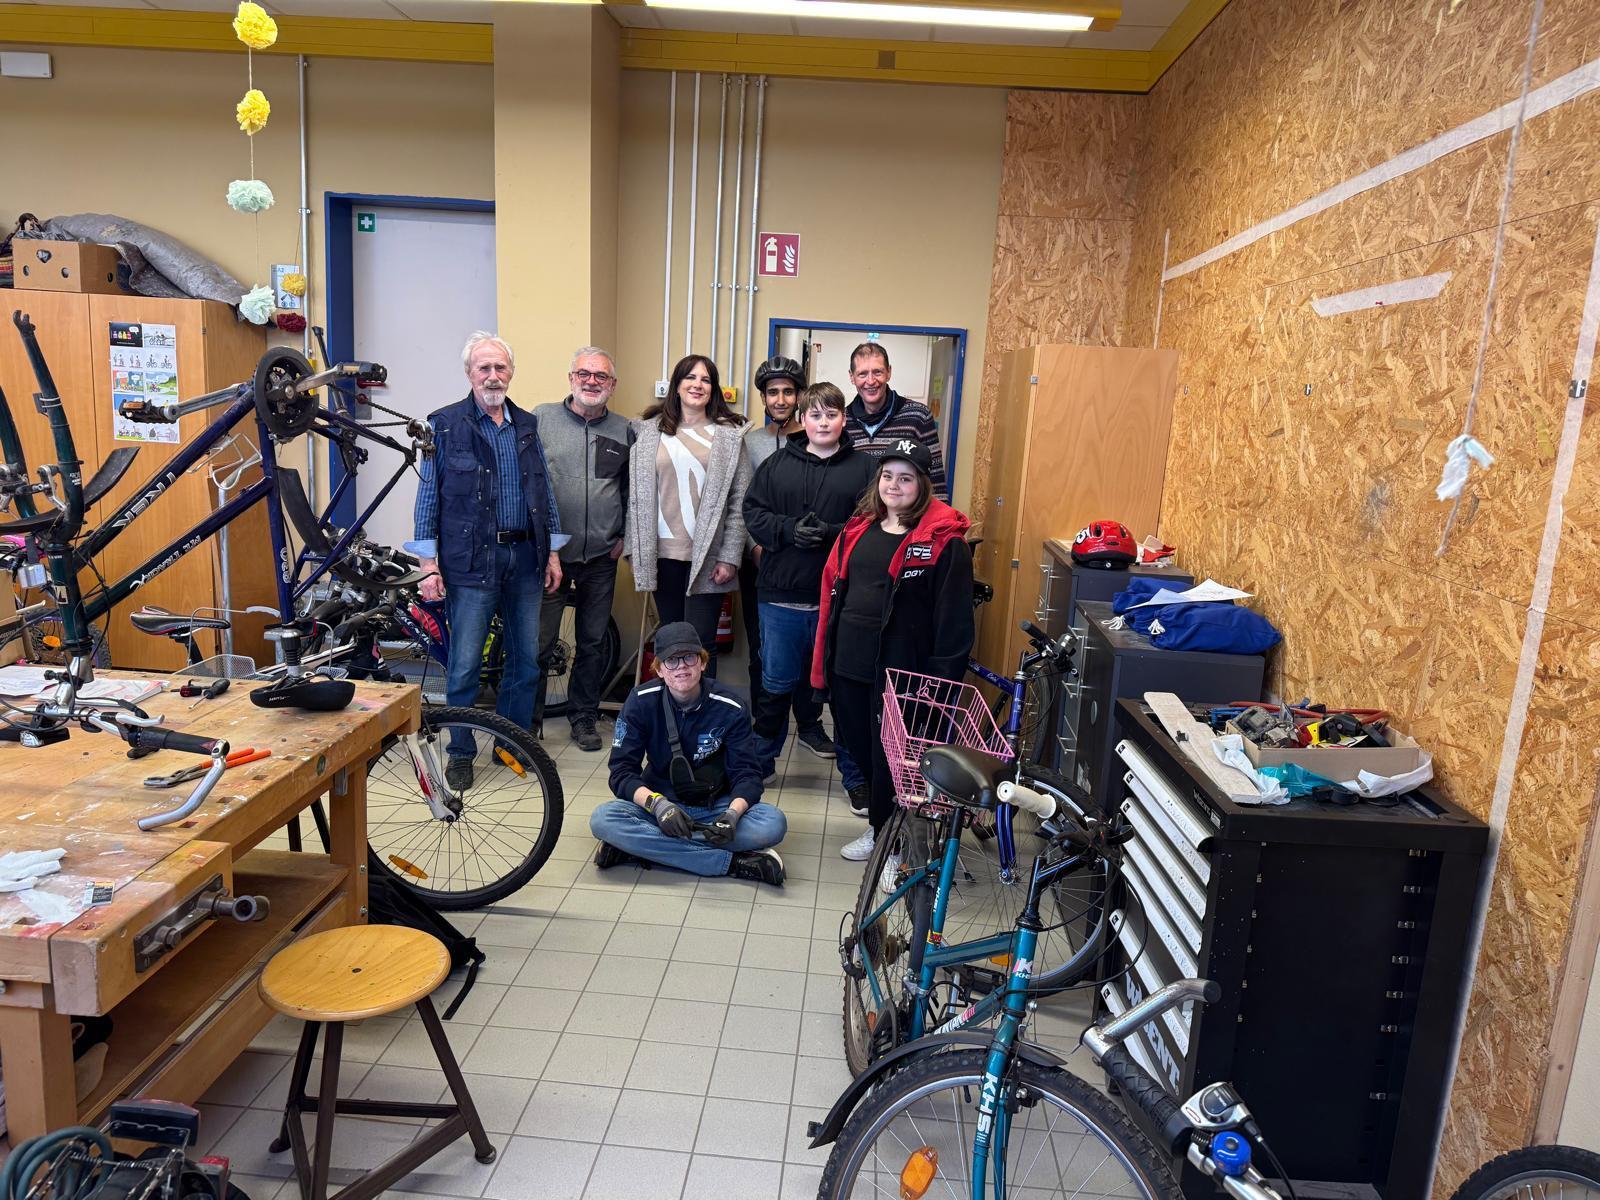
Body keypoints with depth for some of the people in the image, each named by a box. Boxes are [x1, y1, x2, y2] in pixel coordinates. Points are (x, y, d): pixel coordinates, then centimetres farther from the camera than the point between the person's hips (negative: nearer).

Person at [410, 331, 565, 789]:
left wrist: (553, 553, 11)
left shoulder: (527, 426, 12)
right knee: (465, 663, -1)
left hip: (525, 558, 4)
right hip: (471, 559, -4)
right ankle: (460, 753, 14)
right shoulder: (444, 424, 0)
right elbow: (429, 495, -1)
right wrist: (429, 563, -7)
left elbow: (545, 491, 16)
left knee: (526, 657, 9)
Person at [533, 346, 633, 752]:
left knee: (592, 642, 13)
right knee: (538, 642, 1)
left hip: (601, 558, 3)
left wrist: (624, 536, 7)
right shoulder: (541, 418, -1)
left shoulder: (624, 431, 7)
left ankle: (584, 716, 27)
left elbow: (632, 490, 15)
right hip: (549, 553, -3)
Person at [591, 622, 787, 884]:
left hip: (714, 807, 0)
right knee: (603, 819, -30)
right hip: (659, 804, 0)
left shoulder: (730, 707, -11)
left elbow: (747, 774, -11)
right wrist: (658, 804, -31)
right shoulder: (641, 702, -9)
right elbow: (622, 771, -11)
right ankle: (732, 862, -29)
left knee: (773, 823, -29)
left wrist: (732, 814, -33)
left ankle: (641, 846, -24)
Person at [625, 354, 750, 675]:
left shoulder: (728, 436, 1)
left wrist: (729, 558, -7)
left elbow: (738, 503, -2)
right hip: (662, 552, 2)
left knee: (701, 643, -2)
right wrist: (634, 548, 1)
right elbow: (637, 494, 6)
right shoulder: (649, 431, 7)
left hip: (708, 557, -2)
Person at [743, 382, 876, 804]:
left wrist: (832, 533, -19)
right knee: (776, 684, 15)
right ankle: (759, 761, 34)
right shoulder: (778, 464, 7)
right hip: (782, 597, 2)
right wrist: (789, 530, -13)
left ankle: (856, 776, 22)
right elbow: (753, 512, 4)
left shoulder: (864, 468, 1)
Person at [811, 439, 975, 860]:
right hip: (849, 663, 6)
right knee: (859, 745, 16)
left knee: (891, 756, 4)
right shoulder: (858, 530, 11)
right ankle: (882, 826, 38)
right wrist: (822, 663, 11)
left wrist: (943, 681, -14)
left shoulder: (944, 541, -9)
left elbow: (953, 617, -11)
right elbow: (832, 596, 13)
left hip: (900, 667, -6)